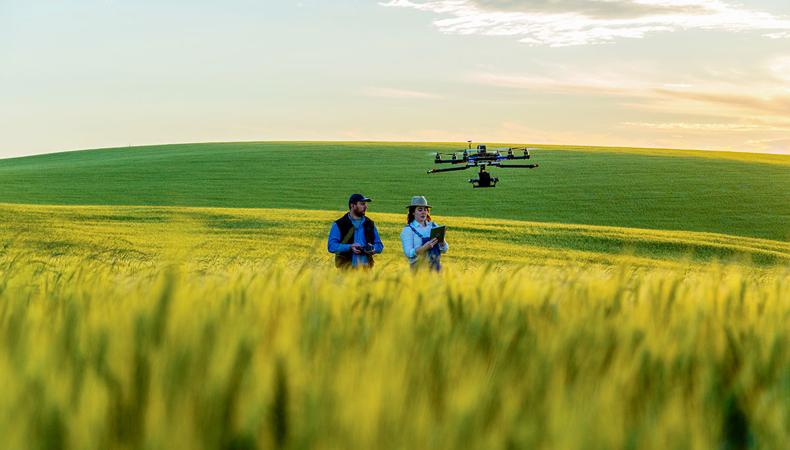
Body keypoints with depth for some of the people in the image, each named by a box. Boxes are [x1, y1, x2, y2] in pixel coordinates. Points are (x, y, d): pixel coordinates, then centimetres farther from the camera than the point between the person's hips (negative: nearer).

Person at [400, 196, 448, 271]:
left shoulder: (433, 226, 11)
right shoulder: (408, 230, 0)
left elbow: (444, 250, 11)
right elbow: (408, 253, -10)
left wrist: (441, 240, -10)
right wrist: (425, 247, -22)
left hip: (436, 267, 3)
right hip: (419, 267, -3)